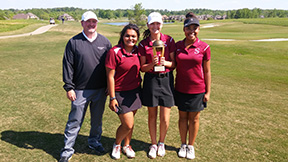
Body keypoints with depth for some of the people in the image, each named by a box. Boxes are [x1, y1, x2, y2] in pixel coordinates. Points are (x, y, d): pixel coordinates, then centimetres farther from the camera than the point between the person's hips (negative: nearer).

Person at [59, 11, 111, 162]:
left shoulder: (105, 42, 5)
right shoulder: (74, 42, -1)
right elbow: (68, 66, -1)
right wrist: (69, 87, -7)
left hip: (100, 90, 2)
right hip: (80, 90, -2)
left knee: (97, 119, 16)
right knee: (75, 120, 5)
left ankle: (94, 141, 38)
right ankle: (67, 149, 20)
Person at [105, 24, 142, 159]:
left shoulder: (137, 51, 3)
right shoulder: (114, 52, -15)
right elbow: (110, 76, -13)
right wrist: (112, 98, -12)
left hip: (135, 91, 5)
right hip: (121, 93, -5)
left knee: (130, 123, 14)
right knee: (128, 125, -4)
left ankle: (126, 145, 38)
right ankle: (117, 145, 26)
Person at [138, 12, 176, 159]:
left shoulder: (169, 40, 0)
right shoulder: (143, 44, 0)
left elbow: (174, 63, 3)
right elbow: (142, 67, 2)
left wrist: (165, 63, -18)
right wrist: (152, 64, -18)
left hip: (166, 79, 0)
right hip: (150, 80, 0)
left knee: (165, 118, 3)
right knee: (152, 115, 11)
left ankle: (161, 142, 30)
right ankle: (153, 144, 31)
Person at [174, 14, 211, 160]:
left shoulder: (204, 47, -7)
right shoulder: (177, 46, 0)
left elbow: (207, 71, -3)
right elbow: (175, 66, 7)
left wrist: (208, 92, -3)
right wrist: (174, 85, 5)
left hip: (197, 89, -2)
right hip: (181, 89, 2)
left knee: (194, 119, 11)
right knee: (182, 117, 13)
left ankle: (191, 146, 30)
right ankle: (183, 145, 33)